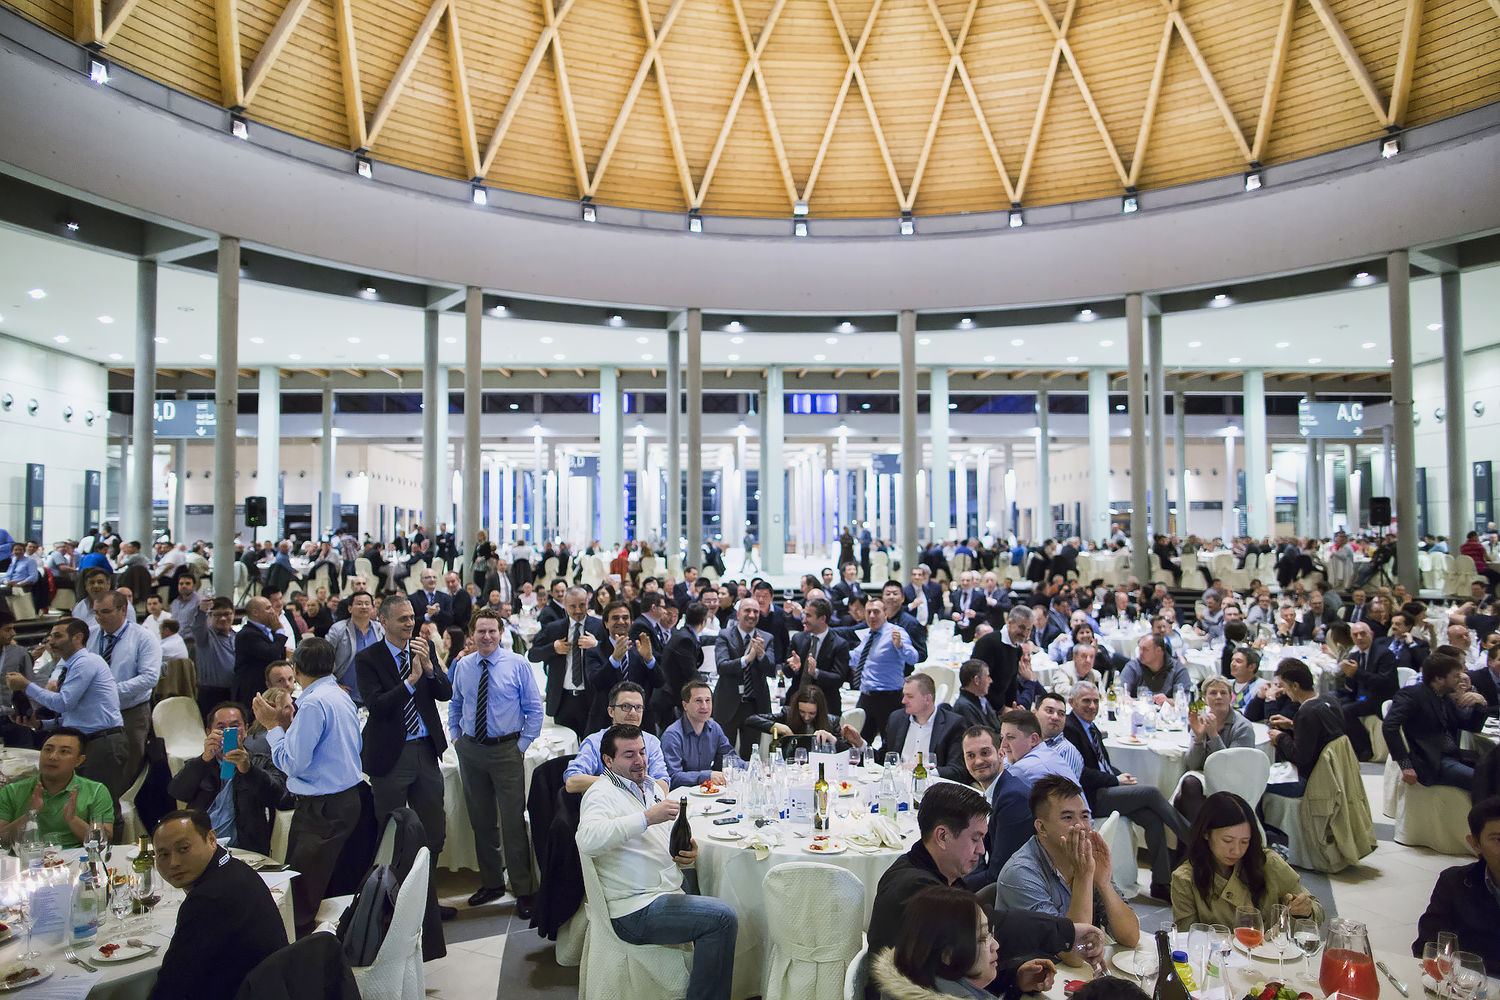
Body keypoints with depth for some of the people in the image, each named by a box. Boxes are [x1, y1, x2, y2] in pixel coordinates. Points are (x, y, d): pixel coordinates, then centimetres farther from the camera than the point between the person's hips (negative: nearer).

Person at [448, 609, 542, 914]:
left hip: (506, 750, -4)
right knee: (481, 821, 13)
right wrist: (456, 736, 9)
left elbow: (534, 709, -2)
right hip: (470, 750, 4)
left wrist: (522, 745, -6)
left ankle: (523, 890, 8)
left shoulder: (518, 664, -6)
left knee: (513, 822, -2)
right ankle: (491, 883, 29)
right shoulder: (462, 666, 5)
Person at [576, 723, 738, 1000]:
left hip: (669, 896, 8)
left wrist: (688, 857, 3)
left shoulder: (652, 787, 19)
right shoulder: (602, 793, -7)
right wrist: (646, 818, -32)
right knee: (722, 918, -22)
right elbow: (587, 840, -28)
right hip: (636, 910, -8)